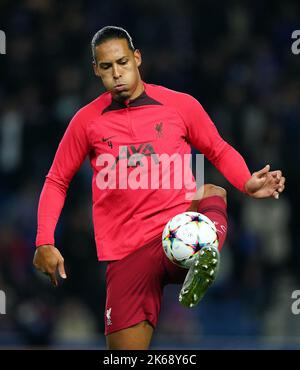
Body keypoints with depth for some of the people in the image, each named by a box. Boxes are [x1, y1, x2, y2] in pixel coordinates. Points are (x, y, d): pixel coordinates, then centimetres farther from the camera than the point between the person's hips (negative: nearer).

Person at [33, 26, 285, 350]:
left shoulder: (180, 105, 6)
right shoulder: (86, 120, 8)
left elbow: (219, 151, 18)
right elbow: (57, 181, 17)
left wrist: (247, 184, -3)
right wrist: (45, 243, 6)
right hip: (127, 251, 1)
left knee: (211, 194, -33)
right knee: (125, 349, -9)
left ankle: (202, 260, -60)